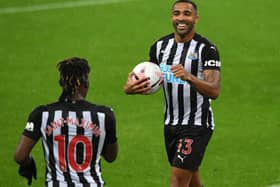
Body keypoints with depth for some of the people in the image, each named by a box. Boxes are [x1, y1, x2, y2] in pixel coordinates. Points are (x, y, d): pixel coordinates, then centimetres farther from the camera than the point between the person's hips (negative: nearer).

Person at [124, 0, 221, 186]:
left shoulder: (206, 49, -13)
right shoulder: (160, 46, 5)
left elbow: (214, 91, -23)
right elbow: (151, 84, 14)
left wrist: (189, 77, -41)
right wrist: (131, 87, -10)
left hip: (197, 124, -6)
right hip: (171, 124, 6)